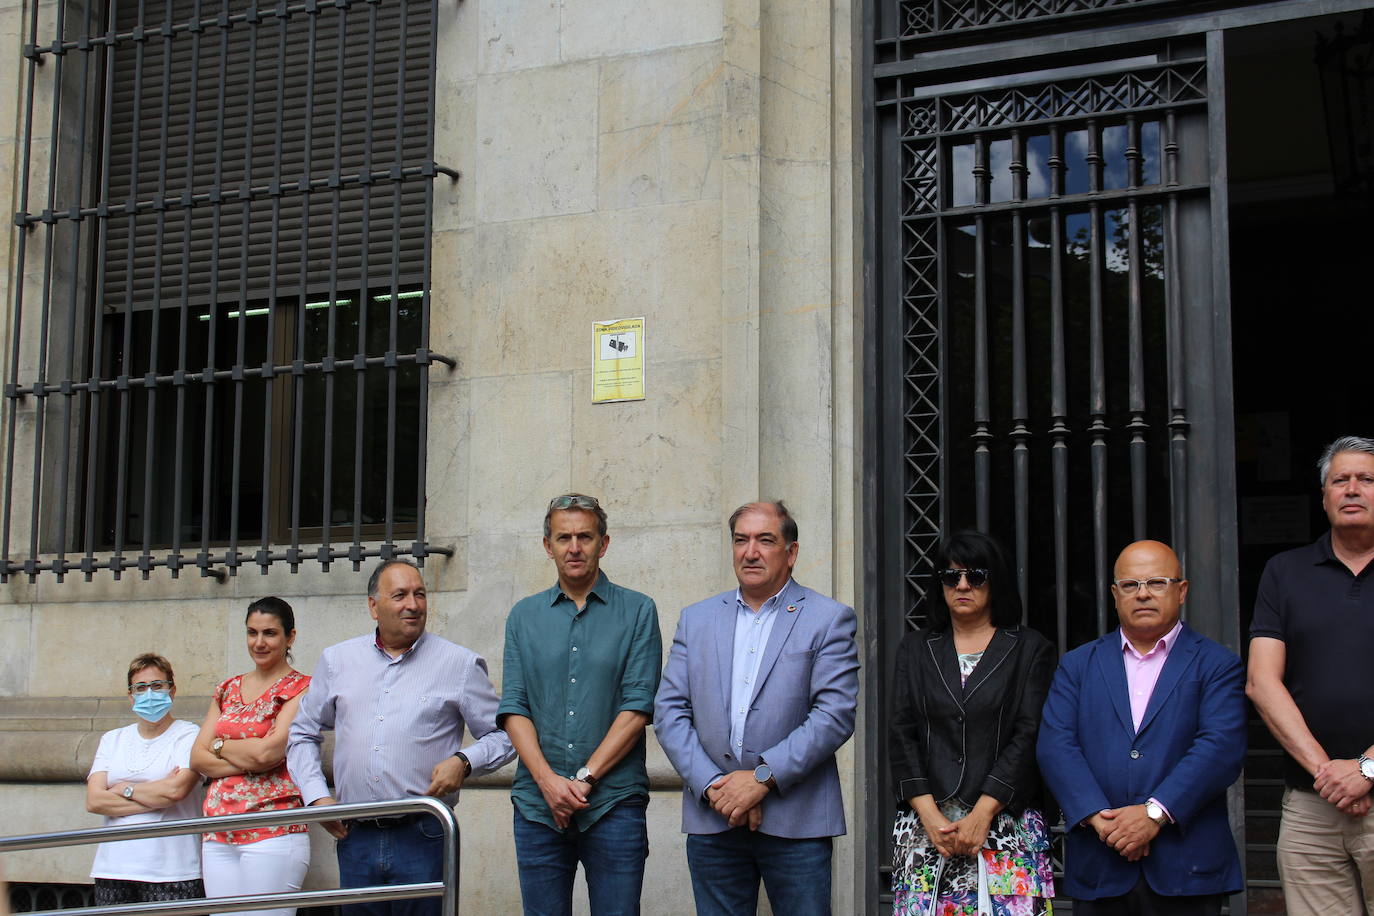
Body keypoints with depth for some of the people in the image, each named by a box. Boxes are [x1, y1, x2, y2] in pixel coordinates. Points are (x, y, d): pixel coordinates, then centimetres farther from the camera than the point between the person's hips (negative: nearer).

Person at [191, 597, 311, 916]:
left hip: (273, 833, -6)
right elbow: (197, 759, 8)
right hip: (219, 834, 6)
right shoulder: (228, 689, 17)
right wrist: (248, 760, -8)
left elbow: (268, 752, -15)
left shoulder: (300, 688, -1)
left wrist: (219, 746, 2)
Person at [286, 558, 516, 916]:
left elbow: (502, 735, 6)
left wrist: (464, 762, -12)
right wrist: (316, 796, 6)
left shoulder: (460, 664, 3)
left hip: (423, 837, -3)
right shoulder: (336, 661, 11)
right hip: (355, 837, 3)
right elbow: (302, 735, 19)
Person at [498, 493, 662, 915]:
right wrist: (548, 780, -10)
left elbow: (638, 706, -4)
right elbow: (512, 707, 5)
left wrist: (585, 778, -11)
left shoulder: (637, 611, 4)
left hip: (613, 802, -2)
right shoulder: (524, 616, 12)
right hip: (537, 803, 2)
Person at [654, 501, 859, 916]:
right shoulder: (696, 619, 13)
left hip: (797, 821, -3)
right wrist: (710, 785, -8)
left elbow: (835, 714, -8)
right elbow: (669, 710, 6)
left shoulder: (829, 619, 2)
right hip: (711, 822, 3)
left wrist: (763, 777, -14)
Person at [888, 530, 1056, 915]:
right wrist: (930, 816, -6)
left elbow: (1028, 737, -2)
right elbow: (902, 736, 7)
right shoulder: (915, 649, 15)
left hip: (1006, 823, -2)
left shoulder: (1030, 649, 7)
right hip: (924, 823, 2)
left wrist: (981, 815, -11)